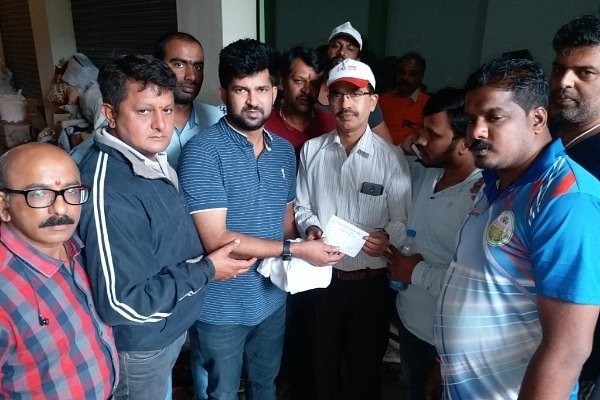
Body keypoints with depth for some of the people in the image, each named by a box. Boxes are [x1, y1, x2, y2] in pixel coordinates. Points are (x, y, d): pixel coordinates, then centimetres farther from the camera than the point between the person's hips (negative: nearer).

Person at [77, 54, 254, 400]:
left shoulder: (152, 160, -2)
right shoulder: (109, 189, -32)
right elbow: (123, 303, -31)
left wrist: (206, 261, -1)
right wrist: (206, 270, -24)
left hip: (172, 326, 8)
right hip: (142, 342, -8)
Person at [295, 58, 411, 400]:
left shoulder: (392, 158, -8)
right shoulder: (312, 150, 1)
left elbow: (402, 222, -8)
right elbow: (302, 206, 4)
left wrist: (386, 237, -28)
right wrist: (311, 228, -16)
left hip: (371, 281, -2)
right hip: (324, 276, 3)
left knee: (366, 365, 17)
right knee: (325, 359, 22)